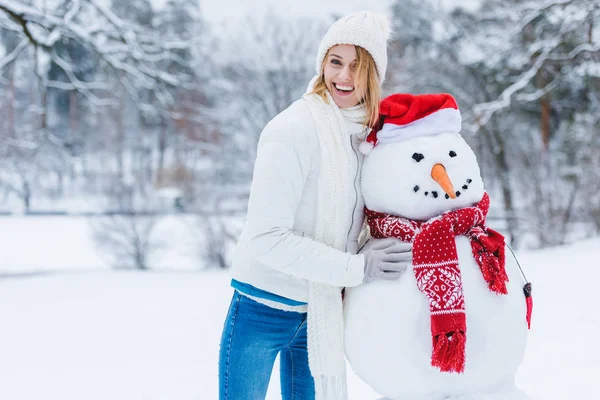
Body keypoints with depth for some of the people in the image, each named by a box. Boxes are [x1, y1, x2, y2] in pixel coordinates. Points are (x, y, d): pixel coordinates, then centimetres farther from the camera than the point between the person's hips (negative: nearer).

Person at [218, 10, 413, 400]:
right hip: (262, 311, -6)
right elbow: (267, 236, -23)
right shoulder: (292, 130, -18)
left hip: (323, 314, 6)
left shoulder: (367, 133, 3)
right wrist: (356, 268, -23)